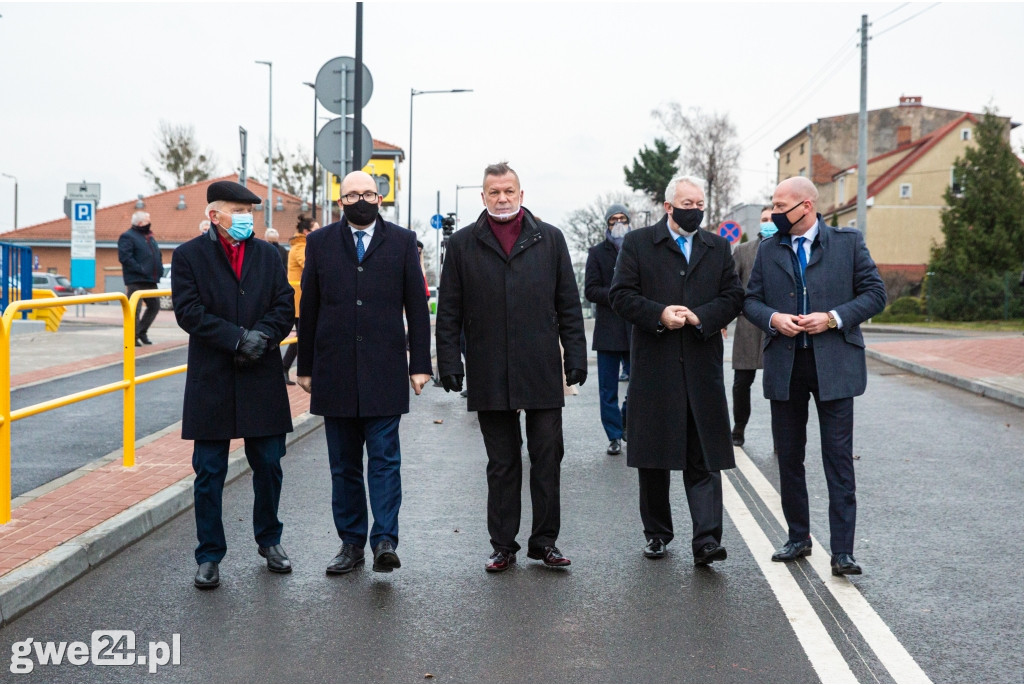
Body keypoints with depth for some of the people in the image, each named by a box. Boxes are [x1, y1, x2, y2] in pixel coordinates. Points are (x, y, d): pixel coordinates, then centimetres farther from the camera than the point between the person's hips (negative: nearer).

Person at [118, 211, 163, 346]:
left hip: (151, 281, 9)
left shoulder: (150, 237, 20)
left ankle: (142, 332, 26)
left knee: (154, 306, 13)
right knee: (135, 309, -7)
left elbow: (158, 255, 28)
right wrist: (140, 269, -22)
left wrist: (159, 270, 11)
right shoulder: (127, 237, -7)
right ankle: (133, 336, -2)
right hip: (135, 281, -9)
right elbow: (124, 257, -19)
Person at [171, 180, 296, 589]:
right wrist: (238, 337, -18)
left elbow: (285, 307, 4)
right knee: (209, 472, 4)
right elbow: (189, 310, -10)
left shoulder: (268, 255, 9)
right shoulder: (189, 256, 0)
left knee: (268, 465, 10)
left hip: (263, 379, 3)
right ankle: (209, 556, 15)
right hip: (211, 381, -2)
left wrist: (264, 335, -15)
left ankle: (269, 540, 30)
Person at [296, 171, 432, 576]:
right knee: (343, 464, 8)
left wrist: (420, 364, -1)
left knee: (385, 458, -5)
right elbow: (309, 310, 9)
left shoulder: (402, 242, 5)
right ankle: (351, 543, 16)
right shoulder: (320, 243, 9)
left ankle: (385, 541, -3)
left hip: (384, 371, -2)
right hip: (335, 371, 2)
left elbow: (416, 307, 4)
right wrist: (306, 367, 7)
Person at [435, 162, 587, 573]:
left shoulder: (550, 239, 9)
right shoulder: (463, 244, 7)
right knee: (501, 463, 7)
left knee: (547, 458, 3)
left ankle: (544, 540, 15)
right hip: (489, 376, 0)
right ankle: (503, 545, 16)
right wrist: (449, 362, -1)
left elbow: (568, 304, 8)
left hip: (543, 372, 0)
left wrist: (575, 355, 2)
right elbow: (449, 312, 6)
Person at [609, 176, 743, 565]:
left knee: (704, 459, -4)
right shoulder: (638, 243, 5)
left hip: (703, 368, 1)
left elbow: (733, 296, 6)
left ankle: (706, 539, -6)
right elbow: (621, 295, -2)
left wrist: (699, 317, -11)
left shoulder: (718, 248, 13)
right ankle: (657, 533, 22)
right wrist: (659, 315, -17)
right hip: (653, 366, -1)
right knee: (652, 457, 8)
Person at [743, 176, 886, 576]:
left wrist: (833, 318, -14)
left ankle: (842, 552, 0)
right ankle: (798, 538, 25)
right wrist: (772, 318, -10)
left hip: (833, 366, -3)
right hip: (784, 367, 4)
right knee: (788, 458, 11)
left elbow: (874, 294, 0)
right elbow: (750, 300, 11)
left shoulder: (848, 242, 1)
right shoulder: (768, 250, 10)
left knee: (839, 461, -3)